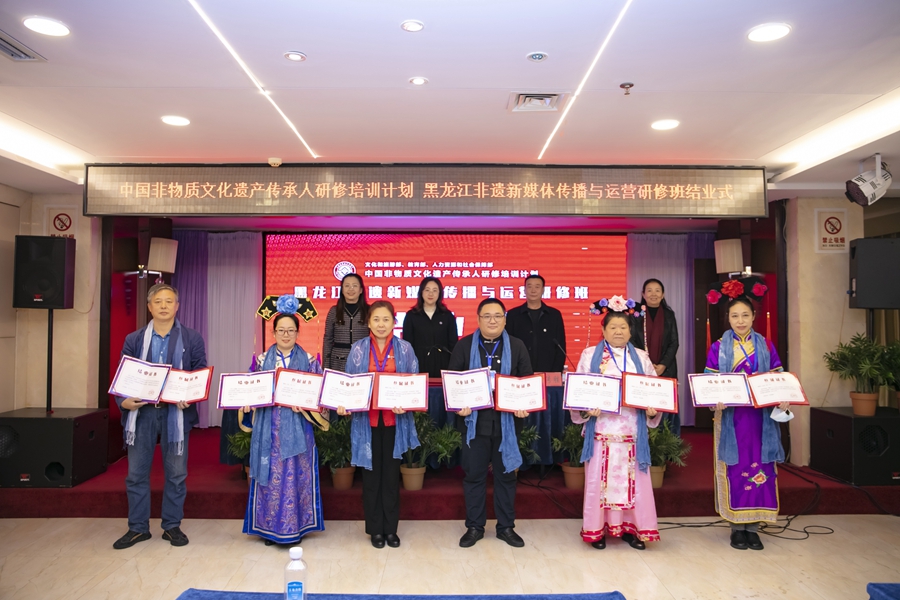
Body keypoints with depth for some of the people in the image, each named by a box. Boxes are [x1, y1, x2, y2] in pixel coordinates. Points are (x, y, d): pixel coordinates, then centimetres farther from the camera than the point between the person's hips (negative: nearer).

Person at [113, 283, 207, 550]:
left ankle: (172, 526, 21)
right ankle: (138, 527, 23)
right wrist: (124, 401, -14)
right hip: (141, 412, 2)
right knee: (136, 473, 8)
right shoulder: (134, 340, 8)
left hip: (175, 413, -1)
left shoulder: (192, 339, 4)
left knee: (176, 473, 7)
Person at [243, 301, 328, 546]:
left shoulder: (309, 361, 3)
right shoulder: (263, 359, 8)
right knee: (270, 476, 3)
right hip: (269, 428, 1)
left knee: (296, 476, 1)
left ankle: (296, 527, 14)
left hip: (297, 428, -1)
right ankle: (269, 527, 17)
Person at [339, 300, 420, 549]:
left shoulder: (405, 349, 1)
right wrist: (343, 404, -14)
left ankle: (391, 528, 21)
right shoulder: (358, 349, 2)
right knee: (371, 475, 7)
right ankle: (375, 529, 21)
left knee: (391, 474, 8)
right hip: (367, 419, 0)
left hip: (394, 419, 0)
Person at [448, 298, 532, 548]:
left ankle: (506, 526, 25)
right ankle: (474, 526, 22)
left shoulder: (517, 346, 4)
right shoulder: (464, 346, 2)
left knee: (506, 474, 11)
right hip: (474, 420, 0)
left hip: (507, 421, 1)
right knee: (474, 475, 8)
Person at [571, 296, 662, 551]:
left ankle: (629, 527, 20)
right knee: (600, 479, 2)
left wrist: (653, 408, -9)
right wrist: (586, 408, -15)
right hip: (601, 430, -2)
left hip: (631, 432, 2)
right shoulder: (590, 355, 5)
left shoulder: (641, 358, 11)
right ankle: (597, 529, 16)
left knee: (632, 479, 5)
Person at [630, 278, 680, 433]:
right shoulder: (636, 313, 4)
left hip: (666, 370, 1)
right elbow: (632, 341, 0)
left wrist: (663, 365, -10)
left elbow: (674, 343, 4)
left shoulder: (669, 314, 9)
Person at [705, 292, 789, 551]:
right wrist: (716, 400, -20)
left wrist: (782, 399, -12)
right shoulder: (718, 347, 2)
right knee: (735, 469, 2)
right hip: (730, 417, -2)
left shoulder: (766, 345, 7)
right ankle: (737, 527, 13)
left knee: (759, 468, 3)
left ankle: (753, 527, 15)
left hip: (760, 417, 2)